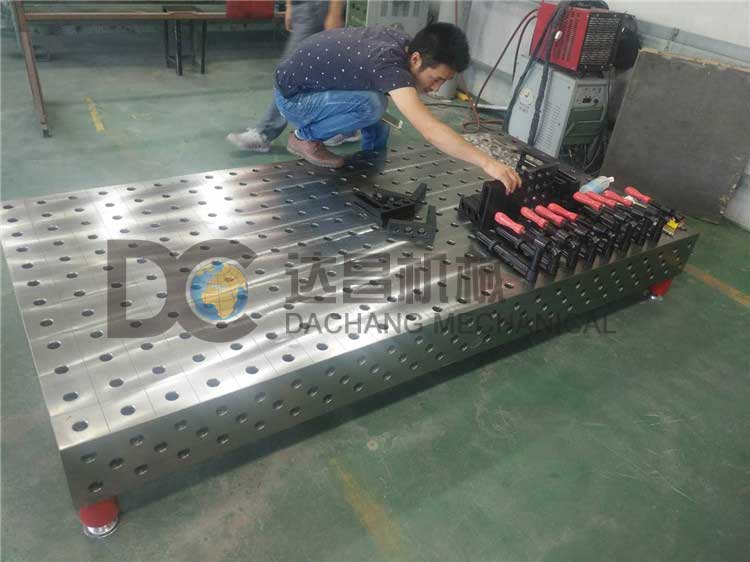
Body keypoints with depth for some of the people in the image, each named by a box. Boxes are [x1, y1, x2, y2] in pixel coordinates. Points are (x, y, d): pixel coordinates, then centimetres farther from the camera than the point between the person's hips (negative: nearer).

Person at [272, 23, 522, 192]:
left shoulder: (401, 42, -8)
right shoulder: (389, 63, -35)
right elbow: (430, 130, -45)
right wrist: (487, 162, -49)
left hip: (317, 81, 8)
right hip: (292, 96, -8)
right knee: (370, 106, -29)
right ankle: (304, 137, -8)